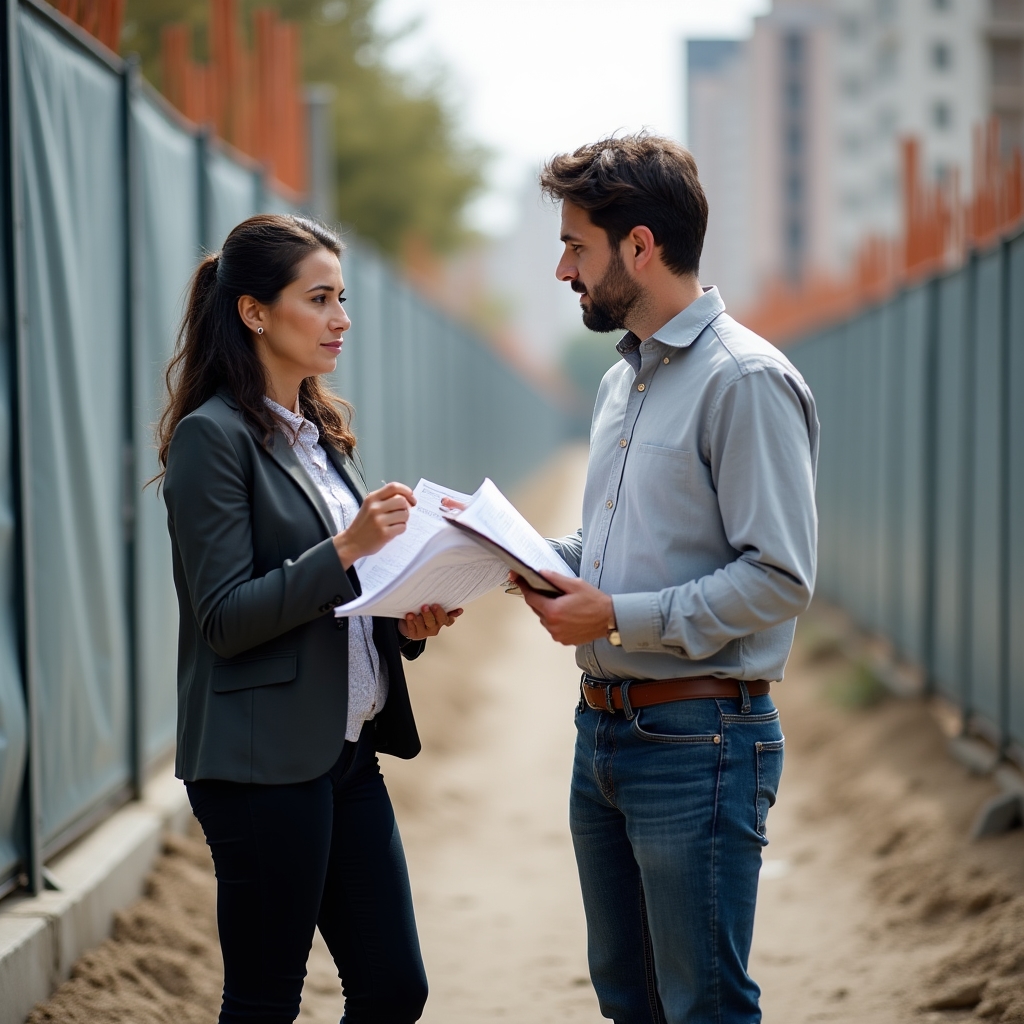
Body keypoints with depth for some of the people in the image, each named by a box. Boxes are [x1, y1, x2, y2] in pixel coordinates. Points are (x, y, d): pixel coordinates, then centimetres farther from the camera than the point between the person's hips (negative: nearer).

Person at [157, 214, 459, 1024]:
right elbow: (226, 618, -16)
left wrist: (409, 620, 2)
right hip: (264, 761, -8)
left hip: (348, 751, 8)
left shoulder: (319, 432, 15)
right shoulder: (213, 436, -11)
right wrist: (345, 548, -23)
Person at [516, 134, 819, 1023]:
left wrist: (621, 616, -20)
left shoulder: (746, 380, -15)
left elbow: (780, 577, -21)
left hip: (698, 741, -9)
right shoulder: (624, 380, 15)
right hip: (605, 730, 9)